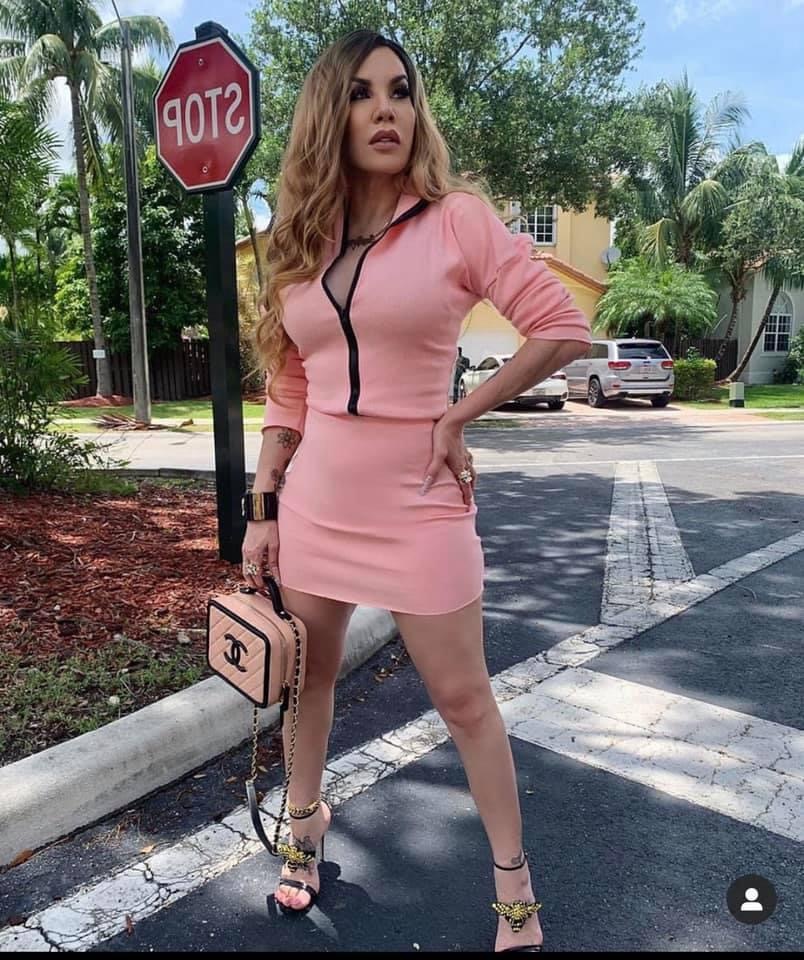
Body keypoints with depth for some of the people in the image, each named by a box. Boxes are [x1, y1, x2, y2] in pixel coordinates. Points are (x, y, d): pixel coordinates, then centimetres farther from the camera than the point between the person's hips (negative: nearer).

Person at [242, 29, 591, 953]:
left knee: (464, 698, 7)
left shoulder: (456, 217, -6)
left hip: (418, 504, -4)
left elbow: (564, 330, -8)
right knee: (309, 673, 20)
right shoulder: (303, 243, 7)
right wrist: (262, 513, 5)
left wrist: (459, 416, -9)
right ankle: (306, 816, 46)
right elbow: (288, 396, 8)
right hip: (315, 502, 5)